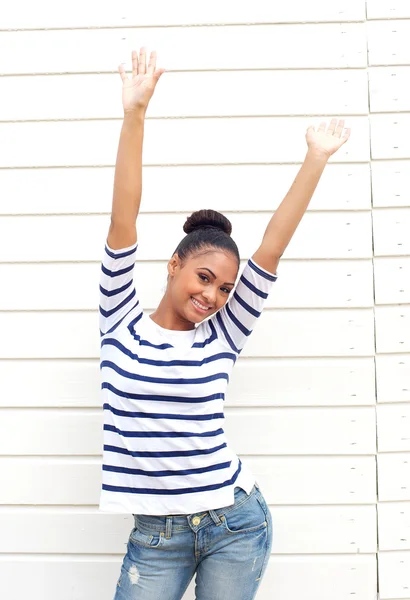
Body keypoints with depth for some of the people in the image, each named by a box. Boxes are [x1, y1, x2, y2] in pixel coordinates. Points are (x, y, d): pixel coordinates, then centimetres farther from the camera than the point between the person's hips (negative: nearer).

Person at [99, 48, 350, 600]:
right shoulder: (122, 327, -2)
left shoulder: (221, 338, 0)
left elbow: (273, 245, -1)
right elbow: (123, 224, -9)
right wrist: (134, 116, -14)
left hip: (235, 526, 1)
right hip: (155, 536, -1)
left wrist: (316, 158, 0)